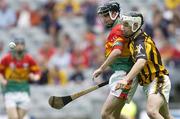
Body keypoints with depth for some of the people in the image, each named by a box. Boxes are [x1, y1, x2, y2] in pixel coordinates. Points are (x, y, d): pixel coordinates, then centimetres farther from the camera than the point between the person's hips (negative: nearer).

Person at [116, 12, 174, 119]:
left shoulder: (141, 42, -21)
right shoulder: (134, 39, 9)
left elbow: (141, 62, -41)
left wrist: (126, 79, -53)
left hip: (158, 82, -11)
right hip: (149, 84, 11)